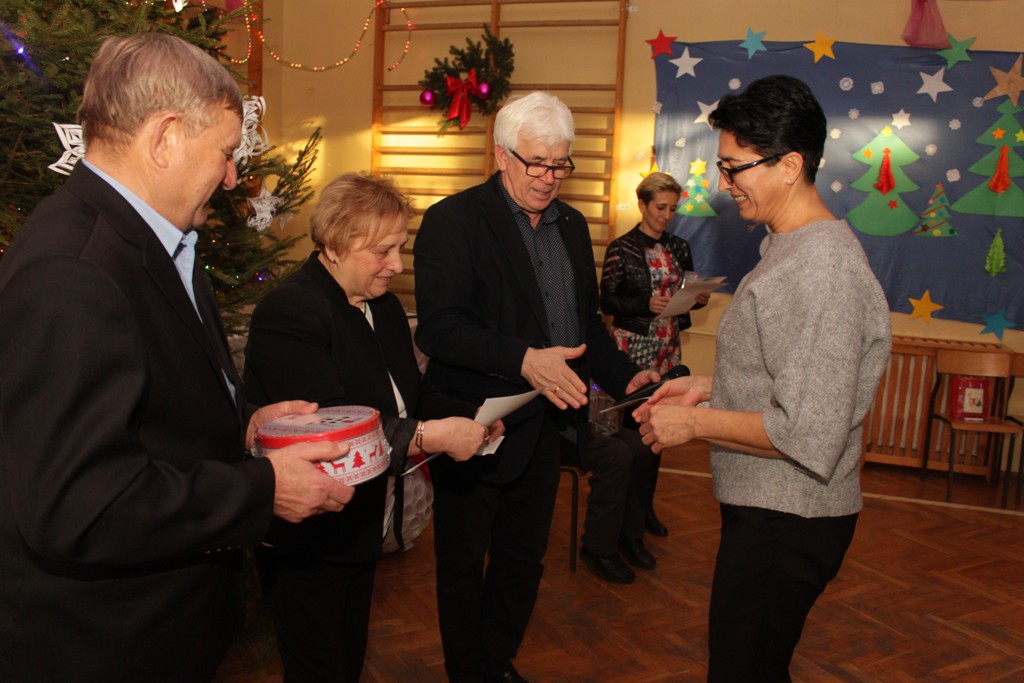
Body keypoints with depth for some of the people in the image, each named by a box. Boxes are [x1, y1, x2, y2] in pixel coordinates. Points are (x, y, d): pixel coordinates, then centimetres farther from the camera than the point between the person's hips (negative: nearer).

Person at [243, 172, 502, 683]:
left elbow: (408, 395, 11)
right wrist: (430, 437, -30)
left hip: (361, 525, 8)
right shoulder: (288, 313, -22)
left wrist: (467, 420, -7)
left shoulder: (384, 305, 7)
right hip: (306, 539, -8)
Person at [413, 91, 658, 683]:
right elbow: (438, 326, -24)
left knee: (523, 559, 20)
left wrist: (625, 375, 1)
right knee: (464, 563, 12)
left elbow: (586, 318, 16)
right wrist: (523, 359, -35)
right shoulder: (454, 220, -13)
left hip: (544, 427, 7)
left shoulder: (573, 224, 9)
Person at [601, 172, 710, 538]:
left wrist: (698, 298, -5)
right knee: (630, 423, -3)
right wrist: (645, 304, -21)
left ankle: (646, 505, 21)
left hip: (668, 348, 5)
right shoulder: (622, 248, -5)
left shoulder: (679, 247, 10)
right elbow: (607, 301, -7)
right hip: (632, 346, -5)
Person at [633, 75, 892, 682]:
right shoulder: (795, 249, 9)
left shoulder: (821, 272, -24)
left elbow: (808, 434, -26)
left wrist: (697, 422, -16)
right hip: (769, 510, 10)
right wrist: (712, 386, 7)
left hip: (786, 524, -10)